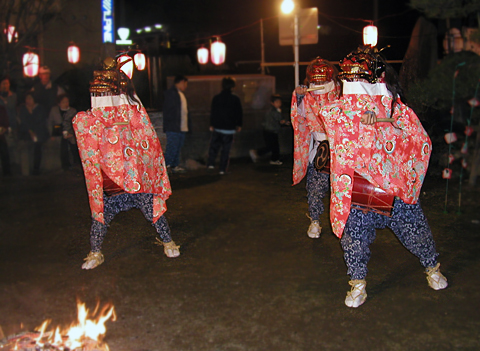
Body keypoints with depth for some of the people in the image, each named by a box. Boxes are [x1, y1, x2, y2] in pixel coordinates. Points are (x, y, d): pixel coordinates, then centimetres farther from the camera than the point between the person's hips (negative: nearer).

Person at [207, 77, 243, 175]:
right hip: (229, 128, -1)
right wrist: (239, 125, 14)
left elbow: (212, 112, 2)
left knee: (214, 145, 16)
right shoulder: (235, 99, -4)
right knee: (226, 149, 4)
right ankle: (223, 169, 4)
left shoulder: (216, 98, -1)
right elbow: (239, 113, 2)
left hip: (217, 127, 1)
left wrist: (211, 125, 10)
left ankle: (211, 163, 3)